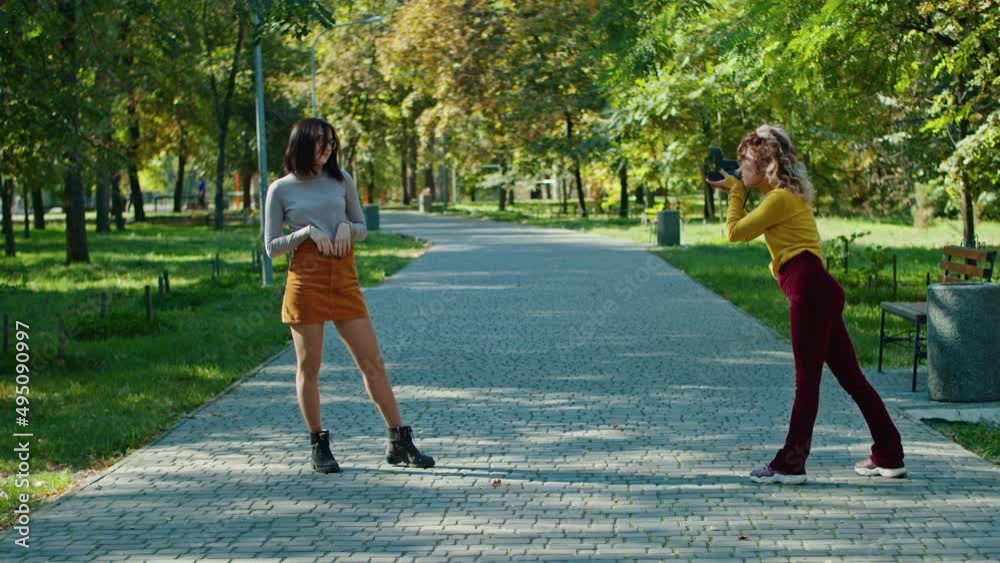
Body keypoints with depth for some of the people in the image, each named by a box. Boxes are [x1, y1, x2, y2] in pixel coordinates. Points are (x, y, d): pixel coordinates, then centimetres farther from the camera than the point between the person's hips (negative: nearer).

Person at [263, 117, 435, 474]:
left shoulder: (341, 180, 8)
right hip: (306, 280, -2)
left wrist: (347, 227, -6)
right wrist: (307, 231, -12)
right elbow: (271, 247, 1)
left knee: (372, 362, 2)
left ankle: (400, 442, 7)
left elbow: (362, 228, 16)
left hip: (344, 278, 3)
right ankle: (318, 445, 14)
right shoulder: (281, 190, 1)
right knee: (309, 365, 2)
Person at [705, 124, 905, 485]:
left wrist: (736, 192, 9)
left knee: (806, 378, -5)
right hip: (816, 290, 10)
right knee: (849, 375, 11)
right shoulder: (785, 194, 22)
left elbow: (735, 232, -5)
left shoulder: (780, 198, -8)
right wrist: (735, 190, 26)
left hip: (810, 290, -10)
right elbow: (750, 229, 33)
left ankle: (790, 464, 0)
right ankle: (888, 457, 14)